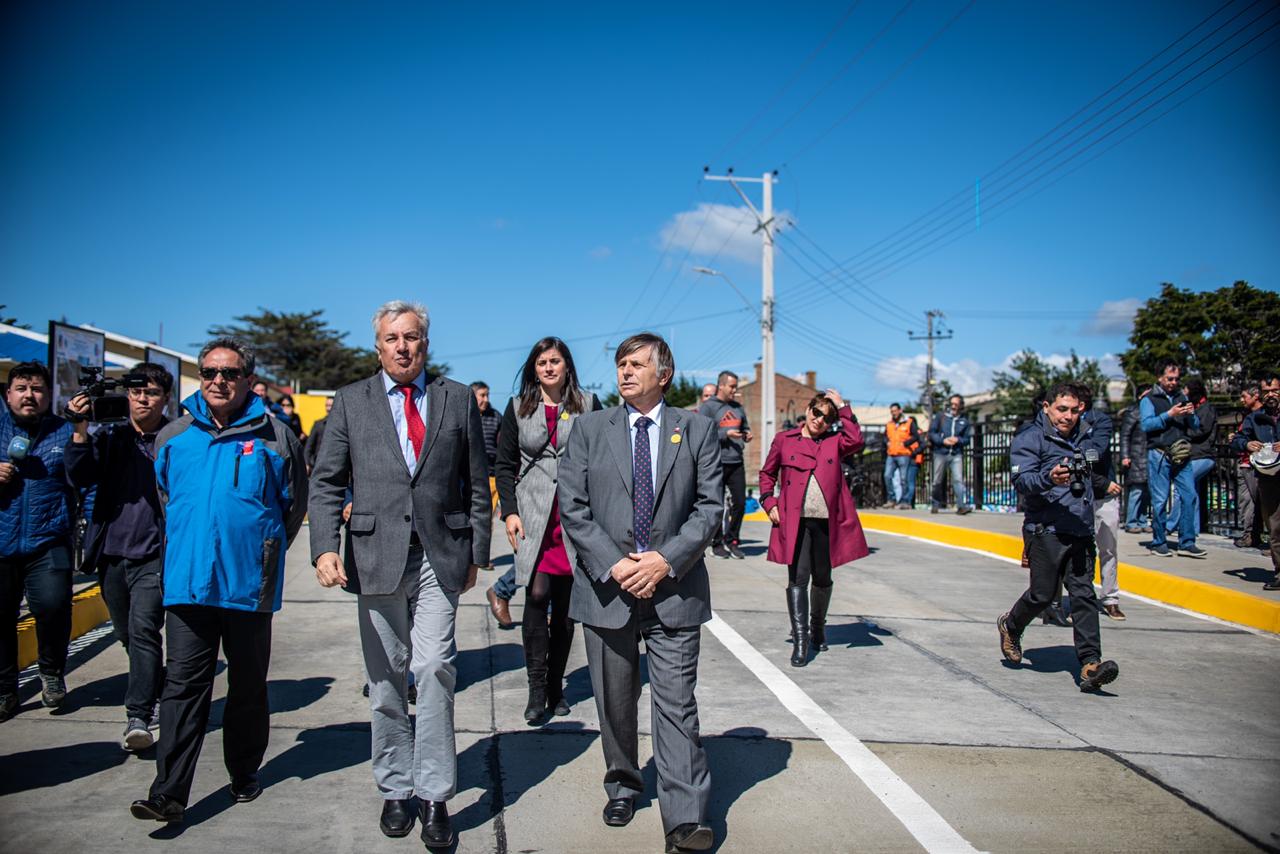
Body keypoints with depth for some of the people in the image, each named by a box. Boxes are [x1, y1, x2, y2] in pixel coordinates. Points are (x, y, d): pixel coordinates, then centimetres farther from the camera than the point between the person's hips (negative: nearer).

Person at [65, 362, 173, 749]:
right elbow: (80, 478, -4)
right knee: (127, 634, 15)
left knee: (144, 629, -17)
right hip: (111, 554, 5)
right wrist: (80, 431, -14)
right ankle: (160, 696, 34)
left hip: (154, 555, -5)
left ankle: (138, 717, -14)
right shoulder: (109, 436, 9)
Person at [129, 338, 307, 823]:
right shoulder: (172, 437, 6)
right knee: (183, 685, 0)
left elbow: (295, 505, 6)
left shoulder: (273, 437, -3)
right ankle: (169, 793, 1)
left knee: (248, 686, 12)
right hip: (187, 582, 2)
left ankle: (243, 774, 27)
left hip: (250, 583, -2)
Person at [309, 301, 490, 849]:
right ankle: (395, 790, 22)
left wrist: (477, 552, 6)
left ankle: (434, 796, 4)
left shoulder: (458, 399, 8)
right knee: (386, 679, 8)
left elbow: (476, 483, 9)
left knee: (435, 669, -8)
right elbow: (326, 483, 5)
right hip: (376, 555, 1)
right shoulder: (351, 402, 8)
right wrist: (325, 548, -9)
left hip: (440, 556, -1)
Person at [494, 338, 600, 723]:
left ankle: (556, 686, 19)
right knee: (537, 595, -13)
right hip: (533, 514, 0)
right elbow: (505, 466, 9)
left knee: (565, 604, 6)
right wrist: (509, 511, -2)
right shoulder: (518, 408, 9)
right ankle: (537, 688, -2)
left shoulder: (588, 405, 6)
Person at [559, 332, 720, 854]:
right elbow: (573, 508, -1)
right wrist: (614, 565, -12)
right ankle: (623, 788, 34)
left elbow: (709, 507, 0)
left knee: (677, 704, -2)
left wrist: (665, 560, -13)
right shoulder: (589, 429, 6)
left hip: (673, 586, -1)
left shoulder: (697, 430, 5)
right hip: (606, 586, 2)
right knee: (614, 703, 14)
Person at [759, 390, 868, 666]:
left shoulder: (834, 442, 10)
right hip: (794, 521, -1)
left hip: (827, 521, 2)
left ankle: (817, 626, 36)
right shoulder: (784, 440, 9)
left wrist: (843, 408, -5)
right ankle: (800, 640, -4)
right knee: (798, 578, -7)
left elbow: (856, 441, -11)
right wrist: (769, 502, 2)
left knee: (822, 578, 13)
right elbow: (767, 473, 16)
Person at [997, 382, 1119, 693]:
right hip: (1046, 530, -5)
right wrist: (1048, 478, -31)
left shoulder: (1081, 438, 21)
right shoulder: (1030, 439, -1)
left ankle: (1090, 664, -7)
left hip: (1081, 532, 6)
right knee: (1043, 593, -3)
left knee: (1084, 595, -3)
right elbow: (1022, 480, -14)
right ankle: (1010, 625, 26)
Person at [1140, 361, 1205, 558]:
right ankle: (1159, 543, 7)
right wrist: (1168, 415, -17)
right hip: (1159, 455, -4)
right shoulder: (1149, 399, 3)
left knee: (1189, 495, -2)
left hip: (1181, 455, 4)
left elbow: (1196, 426, 16)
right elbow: (1146, 424, -10)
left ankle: (1187, 543, 5)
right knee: (1160, 500, -2)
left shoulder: (1182, 397, 17)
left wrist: (1191, 414, -4)